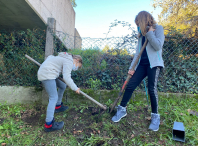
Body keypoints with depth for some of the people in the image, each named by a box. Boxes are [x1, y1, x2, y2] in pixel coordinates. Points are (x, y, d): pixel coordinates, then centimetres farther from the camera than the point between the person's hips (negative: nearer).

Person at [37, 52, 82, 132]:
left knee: (62, 86, 20)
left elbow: (50, 57, 29)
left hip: (43, 73, 11)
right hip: (47, 75, -11)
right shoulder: (69, 62, -10)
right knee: (54, 98, -13)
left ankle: (57, 106, 31)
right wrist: (75, 88, -14)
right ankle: (48, 125, -11)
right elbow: (66, 77, -20)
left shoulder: (64, 58, 20)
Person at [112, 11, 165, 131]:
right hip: (142, 64, 6)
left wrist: (149, 33, -9)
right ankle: (122, 110, 12)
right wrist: (132, 67, 5)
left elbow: (158, 46, -14)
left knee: (152, 89, -11)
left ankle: (156, 116, 9)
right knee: (130, 86, -3)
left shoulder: (158, 28, 2)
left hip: (154, 63, -5)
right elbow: (138, 52, 13)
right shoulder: (142, 34, 19)